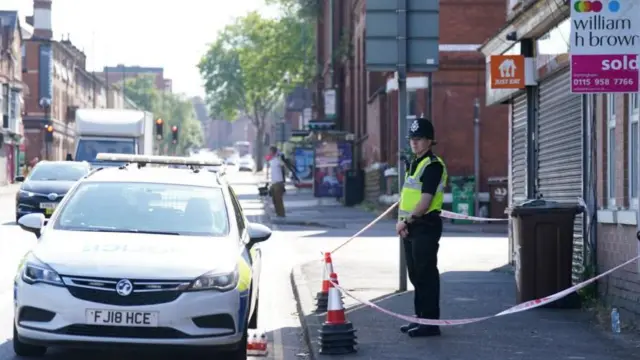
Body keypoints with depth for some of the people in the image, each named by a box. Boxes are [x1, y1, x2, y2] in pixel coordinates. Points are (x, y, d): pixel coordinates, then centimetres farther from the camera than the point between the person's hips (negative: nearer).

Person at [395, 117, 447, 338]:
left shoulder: (433, 165, -14)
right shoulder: (413, 164, 16)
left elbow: (426, 201, -20)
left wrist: (407, 221, -15)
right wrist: (401, 221, 5)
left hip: (426, 226, -10)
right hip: (410, 227, 10)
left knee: (426, 274, -7)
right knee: (415, 274, 14)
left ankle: (430, 322, -4)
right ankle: (421, 317, 22)